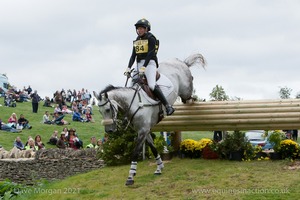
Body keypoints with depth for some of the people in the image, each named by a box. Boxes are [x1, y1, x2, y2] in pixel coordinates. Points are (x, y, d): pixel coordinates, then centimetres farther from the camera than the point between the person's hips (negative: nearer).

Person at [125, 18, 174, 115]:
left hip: (149, 63, -8)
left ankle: (168, 106, -20)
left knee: (152, 85, -22)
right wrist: (128, 68, 1)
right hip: (139, 64, 8)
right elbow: (133, 56, 14)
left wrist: (144, 67, -23)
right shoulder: (136, 41, 18)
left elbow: (150, 54, -14)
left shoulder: (151, 38, -4)